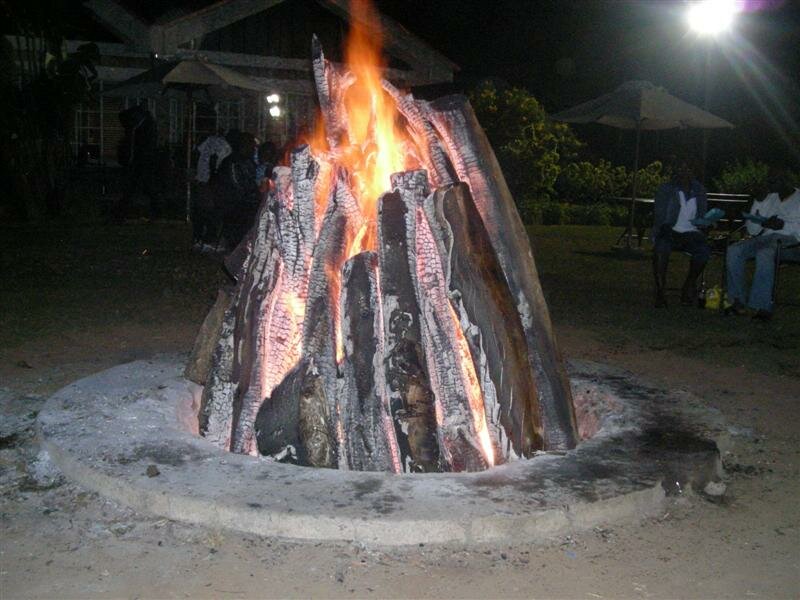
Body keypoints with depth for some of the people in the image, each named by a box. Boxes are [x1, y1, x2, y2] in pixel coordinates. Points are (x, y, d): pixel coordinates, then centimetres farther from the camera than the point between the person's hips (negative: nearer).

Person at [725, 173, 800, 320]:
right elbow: (752, 230, 18)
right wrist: (758, 202, 7)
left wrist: (784, 225, -21)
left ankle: (763, 307, -36)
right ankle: (739, 302, -22)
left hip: (788, 238, -6)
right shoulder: (770, 198, 26)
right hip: (765, 237, 6)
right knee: (733, 250, -22)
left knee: (764, 253, -38)